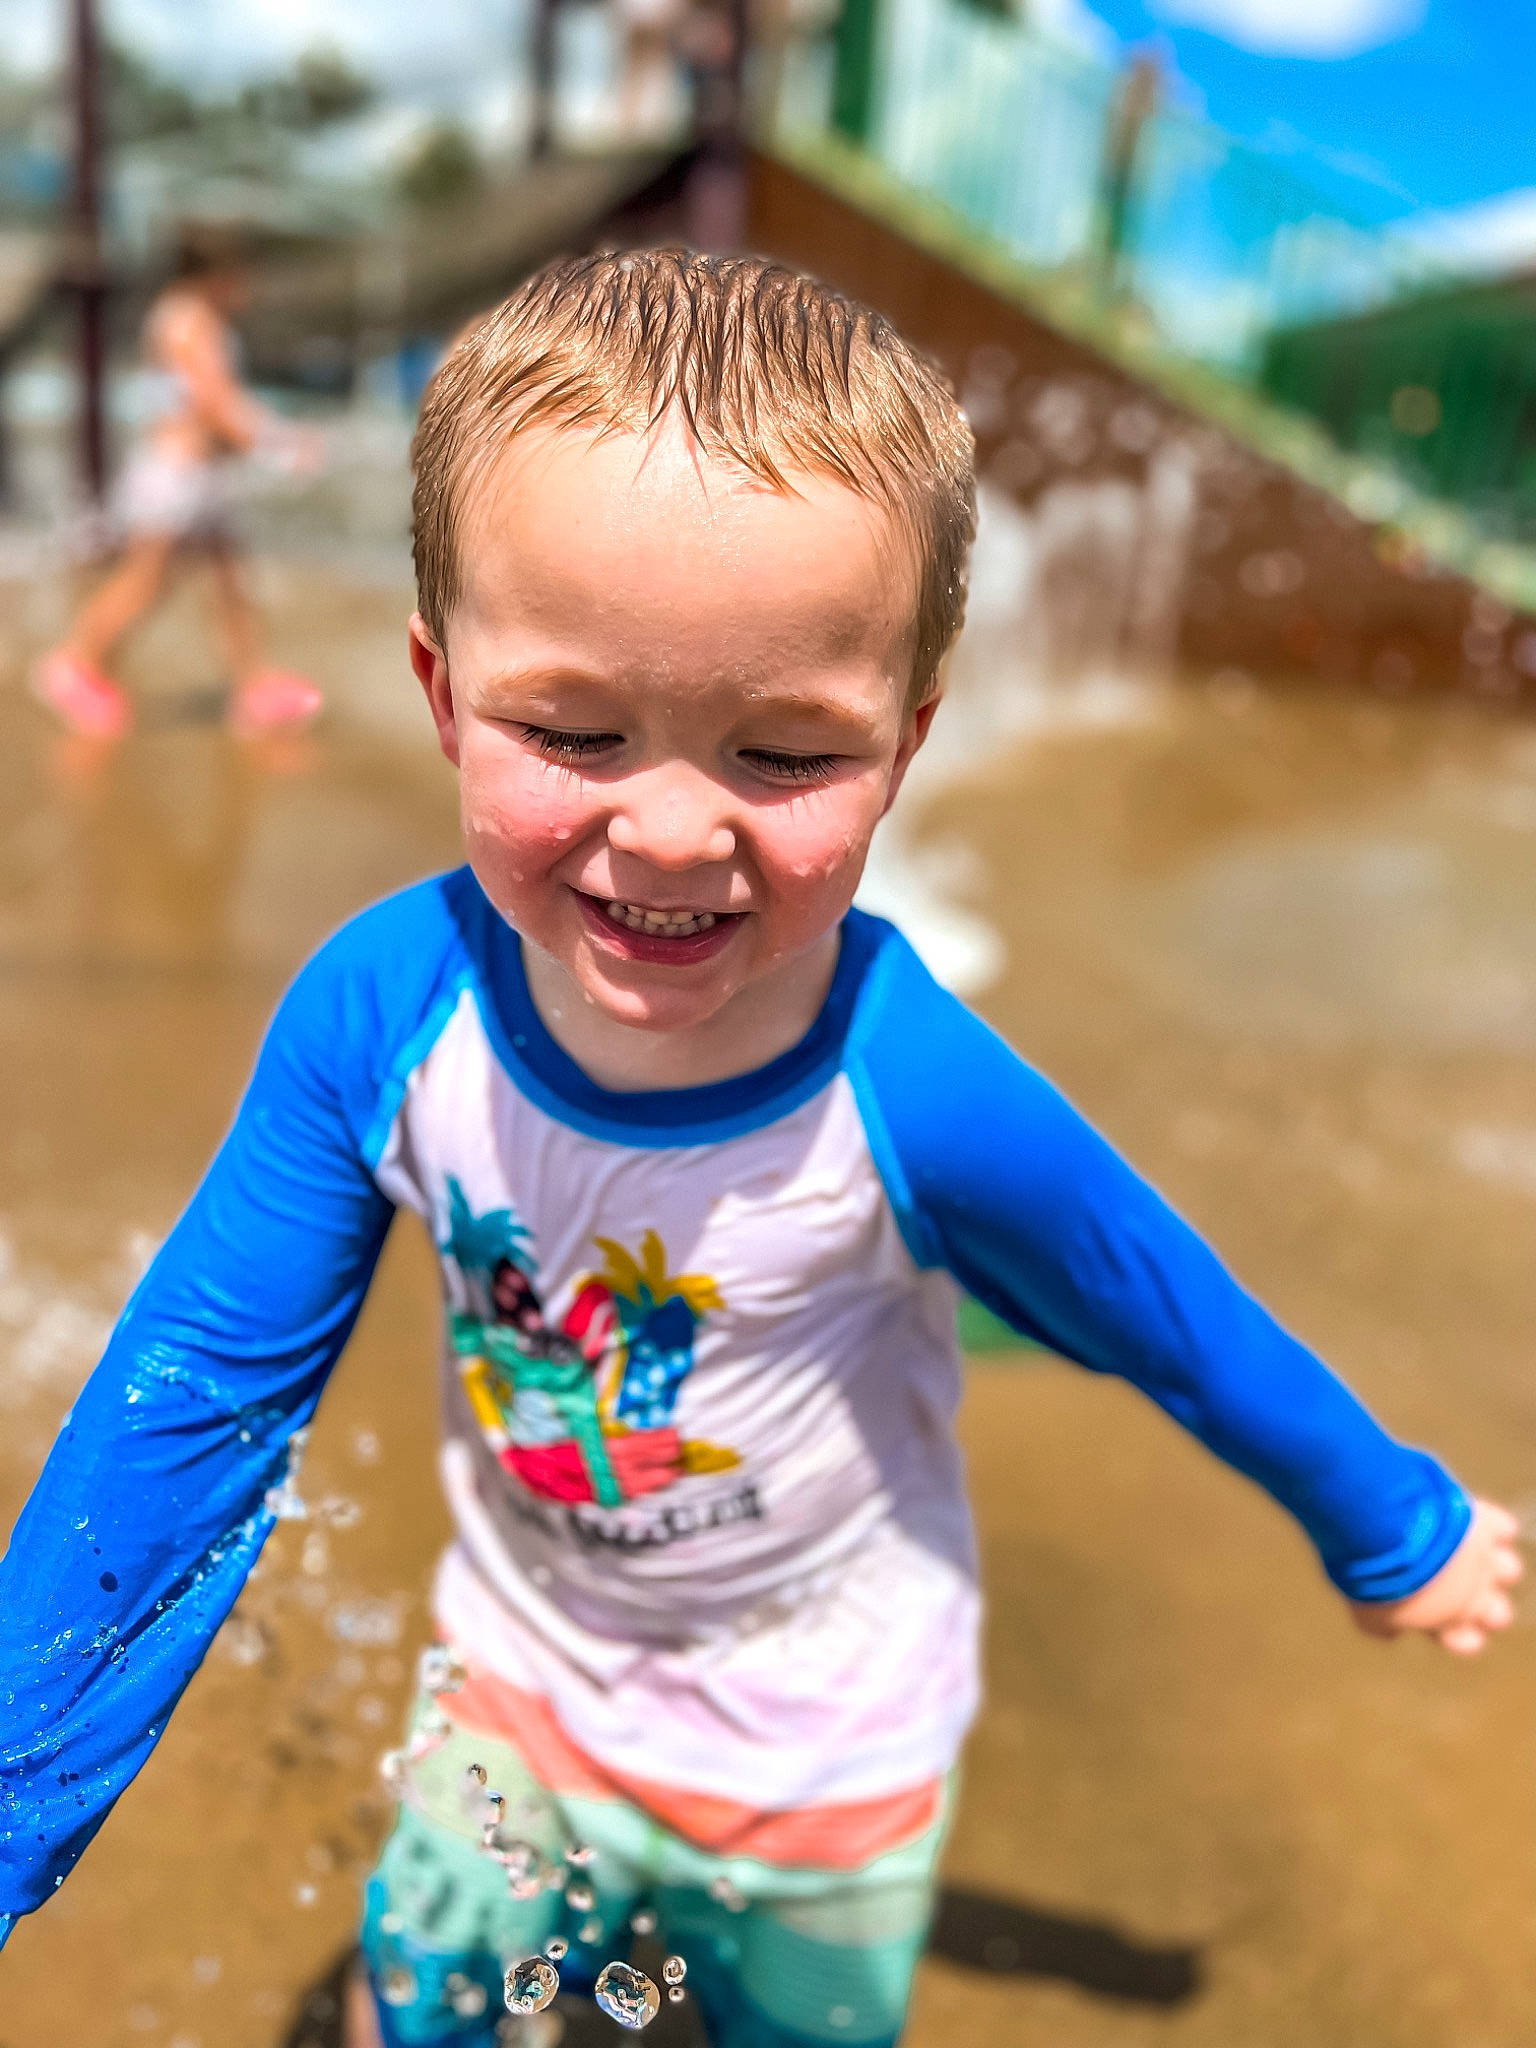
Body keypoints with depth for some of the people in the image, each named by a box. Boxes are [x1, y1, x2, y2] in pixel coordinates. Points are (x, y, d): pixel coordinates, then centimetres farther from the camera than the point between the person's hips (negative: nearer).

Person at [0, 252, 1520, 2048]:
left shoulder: (915, 1101, -34)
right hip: (517, 1691, 2)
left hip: (819, 1758, -1)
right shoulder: (383, 1010, -26)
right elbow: (192, 1397, -16)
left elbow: (1191, 1338, -16)